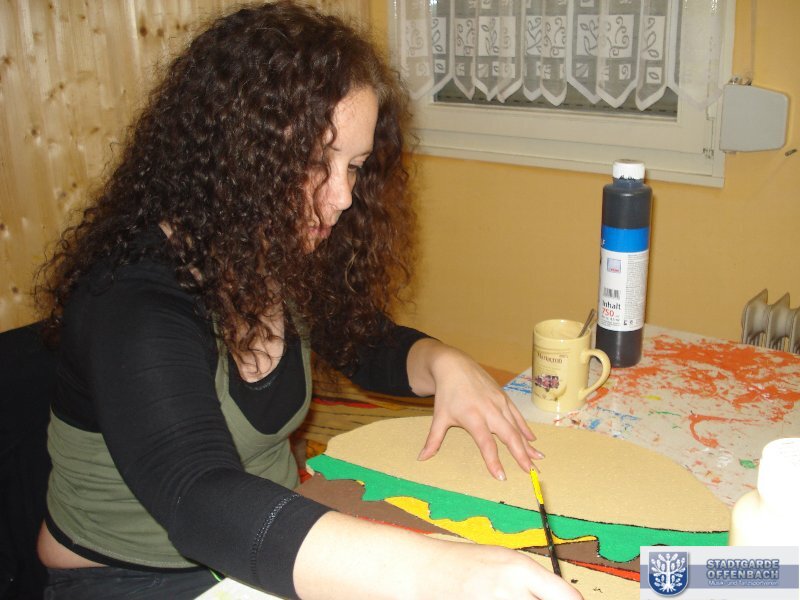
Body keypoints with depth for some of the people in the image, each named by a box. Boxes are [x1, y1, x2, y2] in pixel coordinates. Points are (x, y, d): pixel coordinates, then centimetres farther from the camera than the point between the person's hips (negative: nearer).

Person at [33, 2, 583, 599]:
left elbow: (365, 343, 12)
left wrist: (443, 363, -10)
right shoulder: (134, 300, -26)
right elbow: (199, 499, -40)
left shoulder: (285, 258, -4)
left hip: (270, 546, 6)